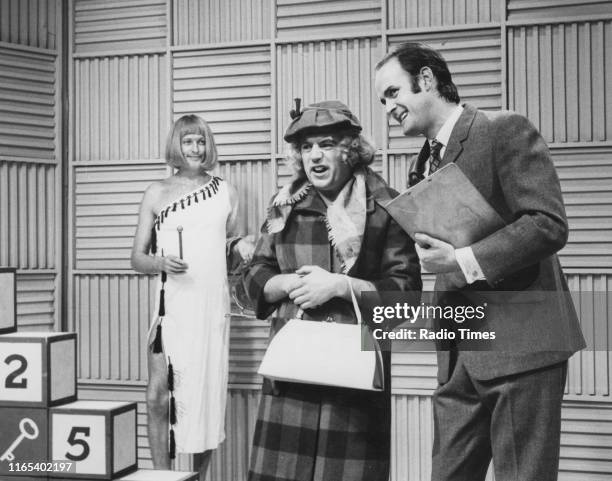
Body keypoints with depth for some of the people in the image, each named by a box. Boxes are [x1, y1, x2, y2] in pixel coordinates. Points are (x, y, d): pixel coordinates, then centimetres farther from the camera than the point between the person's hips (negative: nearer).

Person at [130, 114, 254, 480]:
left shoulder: (225, 193, 11)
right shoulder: (157, 193, 7)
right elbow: (137, 258, 8)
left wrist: (241, 249, -4)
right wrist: (161, 263, -13)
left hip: (212, 306, 1)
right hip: (171, 305, -1)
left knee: (208, 394, 6)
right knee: (159, 395, -7)